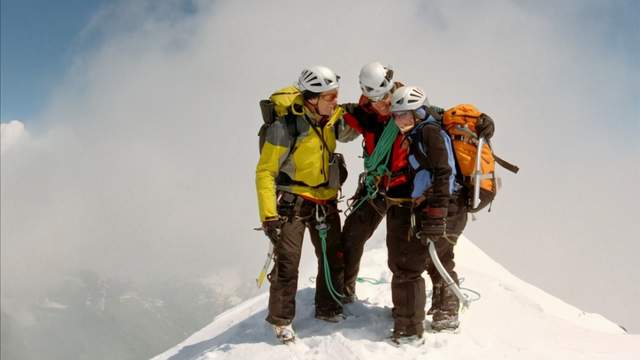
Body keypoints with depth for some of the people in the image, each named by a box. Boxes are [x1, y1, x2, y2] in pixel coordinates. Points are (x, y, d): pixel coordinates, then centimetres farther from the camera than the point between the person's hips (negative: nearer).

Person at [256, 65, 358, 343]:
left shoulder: (332, 121, -1)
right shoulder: (285, 127, -20)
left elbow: (352, 130, 23)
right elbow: (265, 172, -16)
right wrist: (268, 215, -21)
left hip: (326, 202, 6)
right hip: (293, 203, -6)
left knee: (334, 258, 11)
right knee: (287, 263, -6)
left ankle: (327, 308, 31)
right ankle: (281, 320, 11)